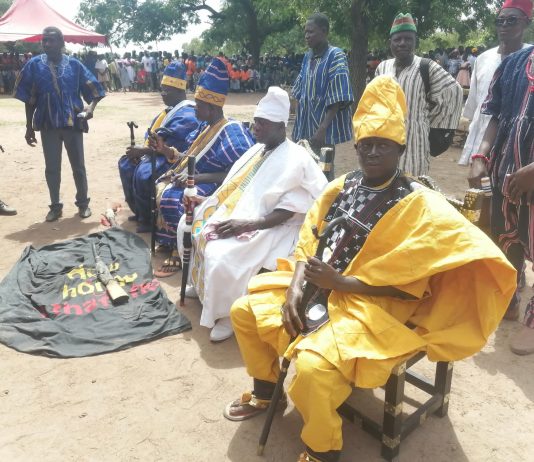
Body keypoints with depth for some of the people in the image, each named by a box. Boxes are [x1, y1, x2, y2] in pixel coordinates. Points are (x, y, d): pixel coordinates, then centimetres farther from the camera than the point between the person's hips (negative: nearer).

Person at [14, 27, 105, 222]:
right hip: (48, 125, 1)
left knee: (78, 166, 9)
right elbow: (29, 99, 3)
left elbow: (94, 90, 1)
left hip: (73, 123, -1)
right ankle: (55, 206, 21)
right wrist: (29, 127, 2)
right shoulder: (34, 65, 0)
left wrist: (90, 107, -20)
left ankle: (83, 203, 24)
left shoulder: (74, 65, -1)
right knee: (52, 168, 8)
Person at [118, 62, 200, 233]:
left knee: (143, 173, -32)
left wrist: (143, 150, -22)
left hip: (171, 159, -11)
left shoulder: (187, 114, -18)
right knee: (125, 164, 9)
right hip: (156, 153, 11)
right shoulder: (170, 109, 16)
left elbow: (173, 148, -26)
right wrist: (140, 150, -2)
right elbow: (153, 134, 18)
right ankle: (138, 211, 15)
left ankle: (147, 219, -11)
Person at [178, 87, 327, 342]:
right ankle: (201, 284, 26)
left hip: (267, 228, -9)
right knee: (190, 224, 9)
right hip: (235, 213, 10)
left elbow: (288, 211, -21)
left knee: (220, 255, -31)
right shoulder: (258, 149, 11)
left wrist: (248, 224, -28)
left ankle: (228, 314, -5)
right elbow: (235, 186, 17)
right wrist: (207, 203, 2)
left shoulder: (296, 160, -15)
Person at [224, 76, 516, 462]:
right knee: (245, 311, 5)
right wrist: (294, 286, -12)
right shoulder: (341, 188, 6)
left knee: (312, 365, -30)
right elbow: (307, 244, 6)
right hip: (316, 289, 7)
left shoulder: (419, 206, -12)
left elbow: (406, 286, -16)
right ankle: (264, 391, 29)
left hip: (371, 306, -7)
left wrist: (339, 282, -19)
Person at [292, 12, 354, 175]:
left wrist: (322, 129, -25)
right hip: (306, 127, 7)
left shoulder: (335, 56, -9)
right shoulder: (308, 57, 11)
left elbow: (337, 99, -17)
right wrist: (298, 125, 12)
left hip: (324, 128, -6)